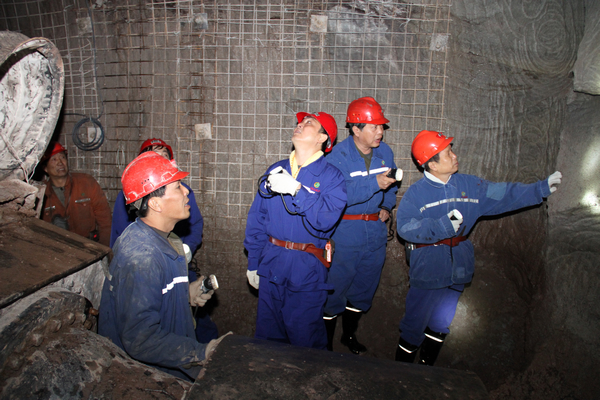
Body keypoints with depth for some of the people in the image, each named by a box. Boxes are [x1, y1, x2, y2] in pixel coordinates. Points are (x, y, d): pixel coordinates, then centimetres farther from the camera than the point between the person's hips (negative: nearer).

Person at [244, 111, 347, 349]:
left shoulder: (331, 177, -5)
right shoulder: (275, 171, 7)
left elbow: (325, 220, -20)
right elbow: (257, 219, 9)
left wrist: (296, 190, -25)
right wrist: (253, 262, 9)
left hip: (307, 268, -4)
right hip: (271, 261, 4)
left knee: (304, 336, 8)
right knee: (267, 331, 18)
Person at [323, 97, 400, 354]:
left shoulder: (385, 152, 5)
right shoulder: (337, 156, -15)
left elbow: (391, 184, 20)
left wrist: (387, 207, 5)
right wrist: (374, 183, -32)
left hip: (375, 231, 6)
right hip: (344, 233, -6)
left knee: (364, 287, 19)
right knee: (335, 289, 3)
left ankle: (349, 334, 41)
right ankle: (325, 342, 25)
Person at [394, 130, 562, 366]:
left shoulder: (470, 186, 5)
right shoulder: (416, 193, -11)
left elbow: (504, 195, 12)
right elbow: (405, 228, -20)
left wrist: (542, 188, 9)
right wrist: (442, 225, -24)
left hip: (457, 270, 5)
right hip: (427, 272, -5)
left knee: (441, 324, 19)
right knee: (415, 326, 4)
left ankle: (426, 367, 38)